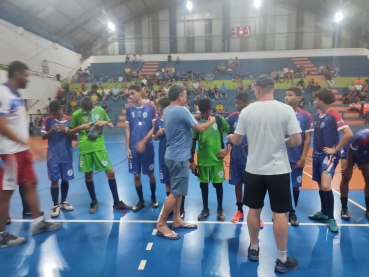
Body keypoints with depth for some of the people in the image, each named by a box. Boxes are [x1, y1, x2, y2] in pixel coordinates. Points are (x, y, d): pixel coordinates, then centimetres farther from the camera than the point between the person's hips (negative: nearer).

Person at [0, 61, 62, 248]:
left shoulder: (15, 95, 13)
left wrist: (25, 146, 16)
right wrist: (23, 142, -19)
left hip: (22, 151, 9)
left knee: (30, 185, 13)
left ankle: (38, 222, 24)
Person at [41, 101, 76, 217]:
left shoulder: (69, 120, 0)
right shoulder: (48, 120, 0)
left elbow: (75, 137, 1)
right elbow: (43, 137, 1)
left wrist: (66, 131, -17)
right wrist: (51, 130, -17)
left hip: (67, 154, 1)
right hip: (53, 155, -1)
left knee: (66, 179, 10)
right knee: (54, 180, -1)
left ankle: (63, 202, 27)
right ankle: (56, 205, 11)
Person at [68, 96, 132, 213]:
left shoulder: (100, 110, 2)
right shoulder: (76, 114, -1)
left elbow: (111, 126, 10)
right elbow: (69, 131, 7)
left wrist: (105, 122, -11)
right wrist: (81, 127, -10)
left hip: (99, 147, 1)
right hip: (85, 148, 0)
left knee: (111, 173, -1)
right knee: (88, 175, 8)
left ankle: (117, 203, 11)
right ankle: (94, 202, 29)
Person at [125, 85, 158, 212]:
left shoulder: (150, 108, -5)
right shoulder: (129, 110, 5)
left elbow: (154, 128, -6)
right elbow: (127, 129, 6)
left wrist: (143, 142, -15)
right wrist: (128, 147, 1)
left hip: (147, 146, -3)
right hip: (133, 147, 3)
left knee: (150, 173, 9)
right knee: (136, 175, 7)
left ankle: (153, 197, 31)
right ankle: (141, 200, 24)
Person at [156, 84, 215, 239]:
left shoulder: (167, 110, 9)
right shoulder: (182, 111, -18)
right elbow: (200, 128, -15)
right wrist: (211, 120, 3)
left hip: (174, 155, 9)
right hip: (179, 157, -9)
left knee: (177, 190, 16)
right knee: (176, 192, -1)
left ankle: (177, 220, 26)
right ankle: (161, 224, 9)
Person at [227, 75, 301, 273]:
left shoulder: (247, 111, -5)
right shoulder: (286, 110, -8)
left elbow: (237, 141, 2)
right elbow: (297, 140, -9)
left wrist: (229, 137, 24)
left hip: (254, 169, 2)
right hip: (278, 169, -1)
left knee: (254, 210, 15)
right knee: (280, 213, 8)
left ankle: (254, 249, 32)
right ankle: (282, 259, 19)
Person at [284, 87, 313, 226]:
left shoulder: (305, 116, -3)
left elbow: (307, 138, -1)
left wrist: (303, 158, -6)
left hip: (296, 159, 0)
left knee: (295, 186, 10)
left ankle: (292, 213, 28)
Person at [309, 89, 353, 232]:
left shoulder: (334, 115, -14)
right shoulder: (318, 115, 8)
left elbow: (349, 134, -20)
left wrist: (335, 149, -14)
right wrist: (315, 151, 10)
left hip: (329, 155, -7)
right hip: (317, 154, 8)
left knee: (326, 186, -18)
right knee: (320, 186, 14)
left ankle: (331, 218, 0)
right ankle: (324, 213, 30)